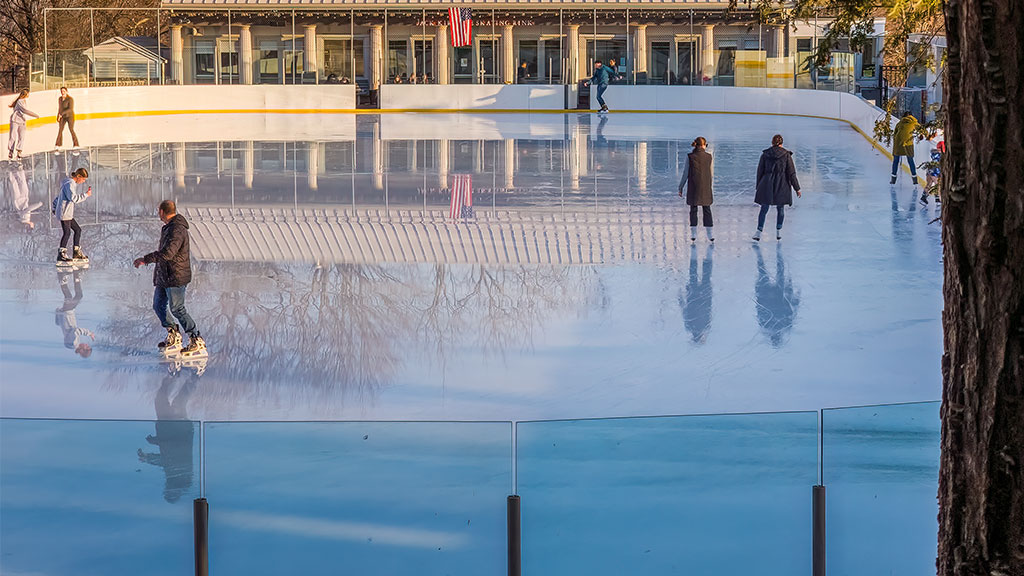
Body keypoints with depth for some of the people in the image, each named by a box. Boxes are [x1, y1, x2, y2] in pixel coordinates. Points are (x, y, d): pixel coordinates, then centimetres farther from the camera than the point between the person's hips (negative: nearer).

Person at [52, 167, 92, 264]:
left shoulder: (73, 183, 17)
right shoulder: (69, 184, -15)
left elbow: (59, 196, 24)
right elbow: (74, 198, -25)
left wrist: (54, 206, 27)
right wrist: (86, 195, -18)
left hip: (69, 214, 10)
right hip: (64, 213, -10)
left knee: (77, 230, 11)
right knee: (66, 232, -10)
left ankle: (76, 253, 18)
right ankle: (61, 255, -9)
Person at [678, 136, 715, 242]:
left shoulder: (690, 157, -6)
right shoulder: (708, 157, -2)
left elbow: (685, 174, -5)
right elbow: (711, 174, 3)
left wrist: (681, 187, 3)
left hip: (693, 188, -1)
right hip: (706, 188, 1)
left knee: (693, 210, 7)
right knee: (707, 210, 10)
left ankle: (693, 235, 3)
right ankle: (711, 235, 8)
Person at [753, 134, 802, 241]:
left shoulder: (765, 154, 1)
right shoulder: (786, 155, -3)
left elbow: (760, 171, 6)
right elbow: (791, 173, -3)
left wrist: (758, 187, 15)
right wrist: (797, 188, 2)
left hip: (767, 184, 1)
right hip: (781, 186, -1)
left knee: (764, 208, 4)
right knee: (780, 209, 14)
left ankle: (759, 232, -5)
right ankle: (778, 232, 14)